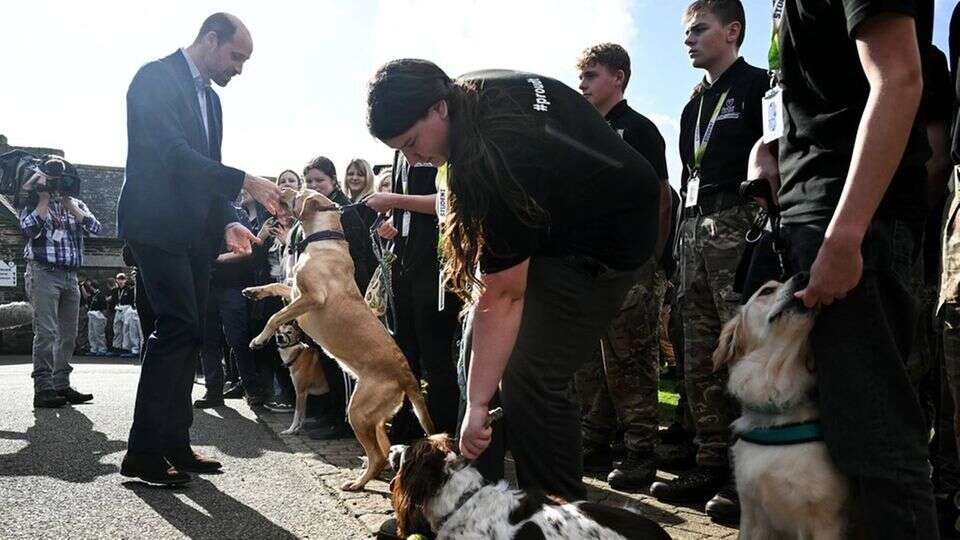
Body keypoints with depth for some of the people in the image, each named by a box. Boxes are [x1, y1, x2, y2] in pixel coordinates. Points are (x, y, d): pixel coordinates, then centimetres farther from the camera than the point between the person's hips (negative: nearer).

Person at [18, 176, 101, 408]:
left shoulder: (76, 204, 17)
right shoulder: (32, 204, 6)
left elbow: (95, 228, 1)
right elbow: (30, 230, -13)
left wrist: (69, 204, -4)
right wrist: (45, 199, -9)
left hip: (71, 276, 5)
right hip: (44, 273, -5)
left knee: (68, 334, 5)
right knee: (46, 332, -11)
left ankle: (62, 385, 11)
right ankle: (43, 389, -11)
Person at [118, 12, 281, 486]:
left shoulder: (210, 97, 19)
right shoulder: (156, 77, -7)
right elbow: (174, 154, -19)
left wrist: (227, 223, 3)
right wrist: (246, 182, -21)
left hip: (193, 233, 9)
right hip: (157, 226, -9)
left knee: (185, 333, 7)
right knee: (178, 326, -15)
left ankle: (174, 444, 13)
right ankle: (143, 452, -8)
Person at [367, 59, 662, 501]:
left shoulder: (494, 163, -35)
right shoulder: (471, 92, -9)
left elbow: (502, 297, -33)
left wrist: (477, 405, -30)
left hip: (605, 239, -10)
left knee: (531, 382, -19)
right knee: (480, 355, 6)